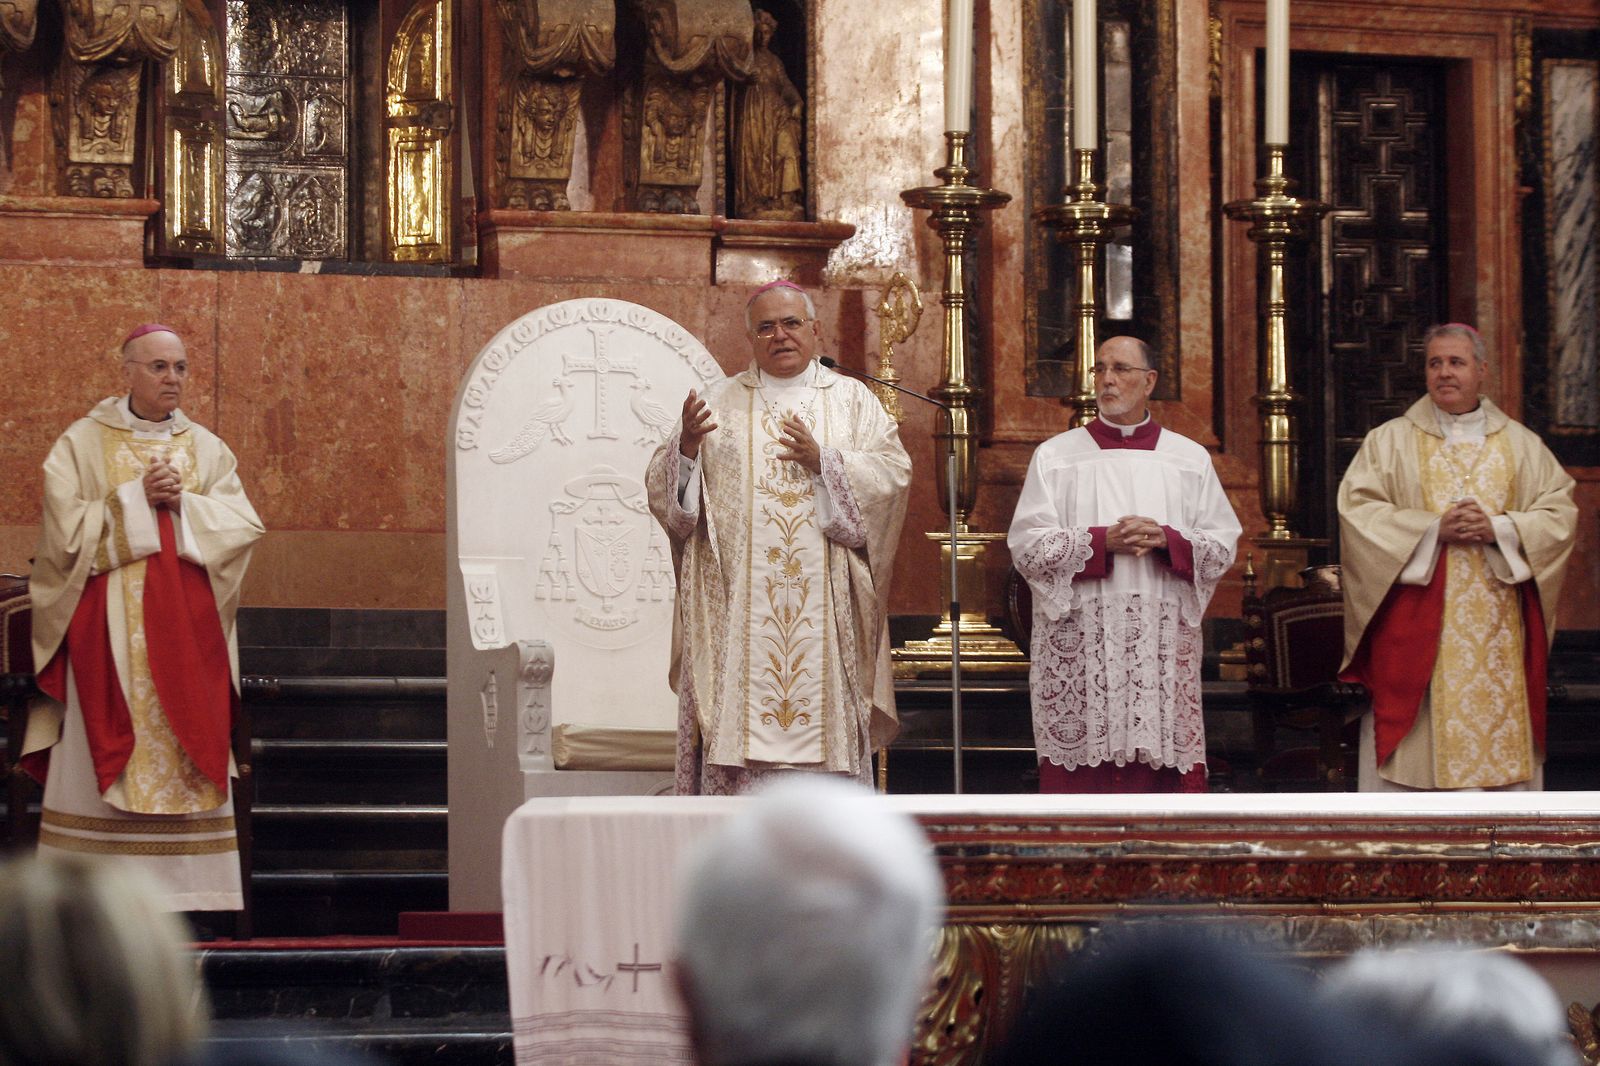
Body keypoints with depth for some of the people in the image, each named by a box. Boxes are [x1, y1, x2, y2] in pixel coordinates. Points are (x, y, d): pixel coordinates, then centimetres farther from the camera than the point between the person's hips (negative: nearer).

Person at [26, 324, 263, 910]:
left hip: (187, 625, 3)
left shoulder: (207, 449, 13)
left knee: (188, 753, -2)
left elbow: (243, 524, 3)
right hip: (107, 624, -3)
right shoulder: (82, 443, 3)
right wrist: (138, 499, -11)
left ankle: (185, 892, -2)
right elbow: (68, 527, -7)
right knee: (106, 743, -8)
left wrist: (182, 503, -10)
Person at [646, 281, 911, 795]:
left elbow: (893, 474, 0)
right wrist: (687, 445, -14)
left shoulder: (852, 400, 12)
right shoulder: (720, 401, 12)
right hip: (737, 603, 0)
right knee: (739, 714, -7)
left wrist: (823, 459, -13)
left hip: (824, 606, 0)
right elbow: (662, 485, 6)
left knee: (825, 714, -4)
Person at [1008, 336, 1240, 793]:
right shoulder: (1055, 456, 8)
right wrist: (1102, 541, -12)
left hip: (1164, 642, 1)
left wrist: (1166, 540, -10)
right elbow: (1027, 547, 0)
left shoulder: (1190, 459, 12)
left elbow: (1223, 546, 8)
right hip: (1079, 643, -1)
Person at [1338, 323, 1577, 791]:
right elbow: (1356, 509, -5)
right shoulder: (1389, 441, 5)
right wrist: (1433, 528, -15)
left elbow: (1560, 512, 4)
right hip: (1416, 627, -2)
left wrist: (1499, 529, -12)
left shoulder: (1521, 445, 12)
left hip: (1499, 625, 2)